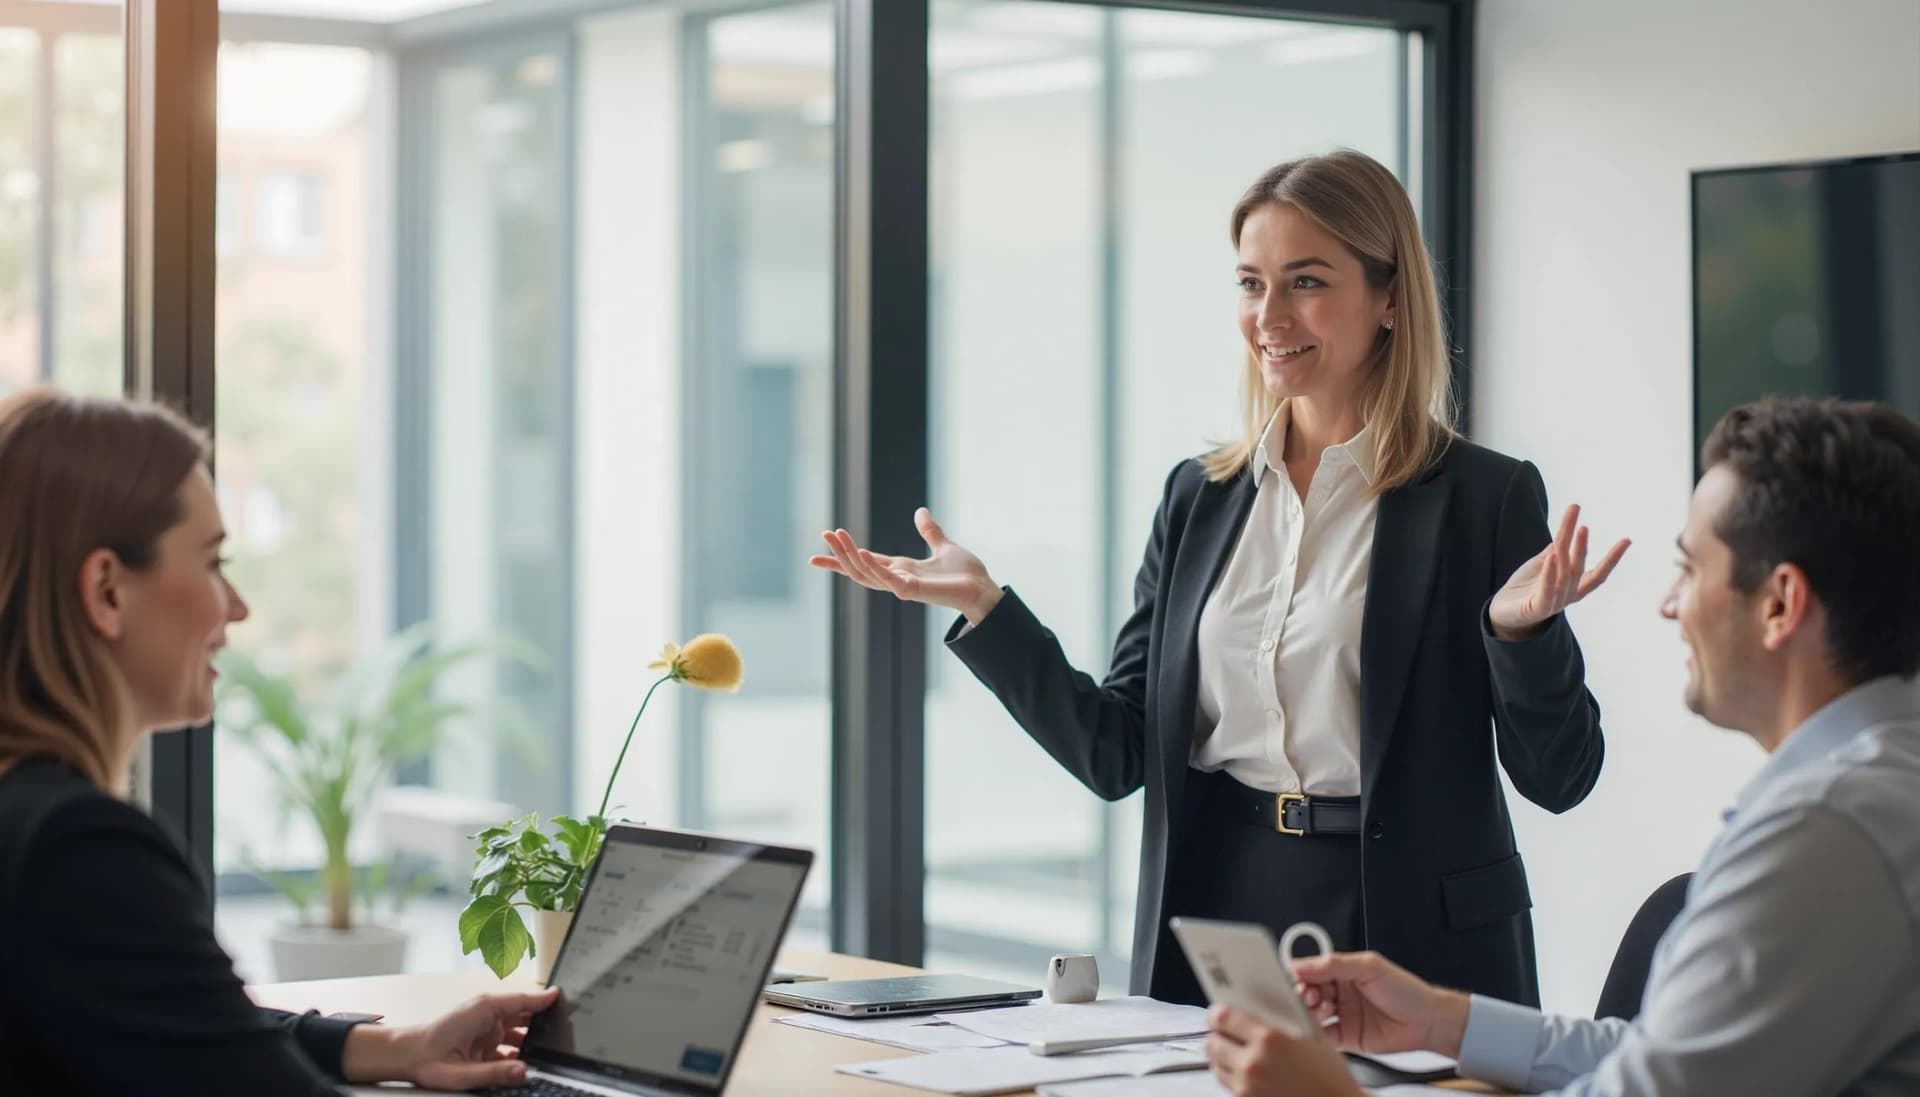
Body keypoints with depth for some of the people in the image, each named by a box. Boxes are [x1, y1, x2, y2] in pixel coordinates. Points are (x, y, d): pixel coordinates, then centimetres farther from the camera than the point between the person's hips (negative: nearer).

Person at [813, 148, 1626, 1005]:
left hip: (1408, 939, -4)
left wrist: (1523, 631, -25)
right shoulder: (1199, 497, 8)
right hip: (1214, 919, 4)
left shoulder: (1485, 497, -6)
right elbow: (1119, 754, 6)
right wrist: (983, 609, -3)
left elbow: (1559, 777, -7)